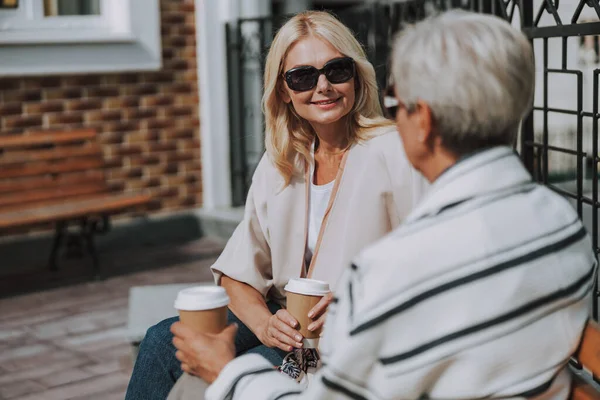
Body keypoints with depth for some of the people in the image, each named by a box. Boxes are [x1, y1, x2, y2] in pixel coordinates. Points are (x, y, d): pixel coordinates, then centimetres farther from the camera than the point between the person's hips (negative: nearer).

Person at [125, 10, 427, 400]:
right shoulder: (278, 164, 7)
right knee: (164, 341, -11)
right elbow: (238, 275, 6)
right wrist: (265, 324, -14)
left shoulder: (395, 153, -11)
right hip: (287, 320, 6)